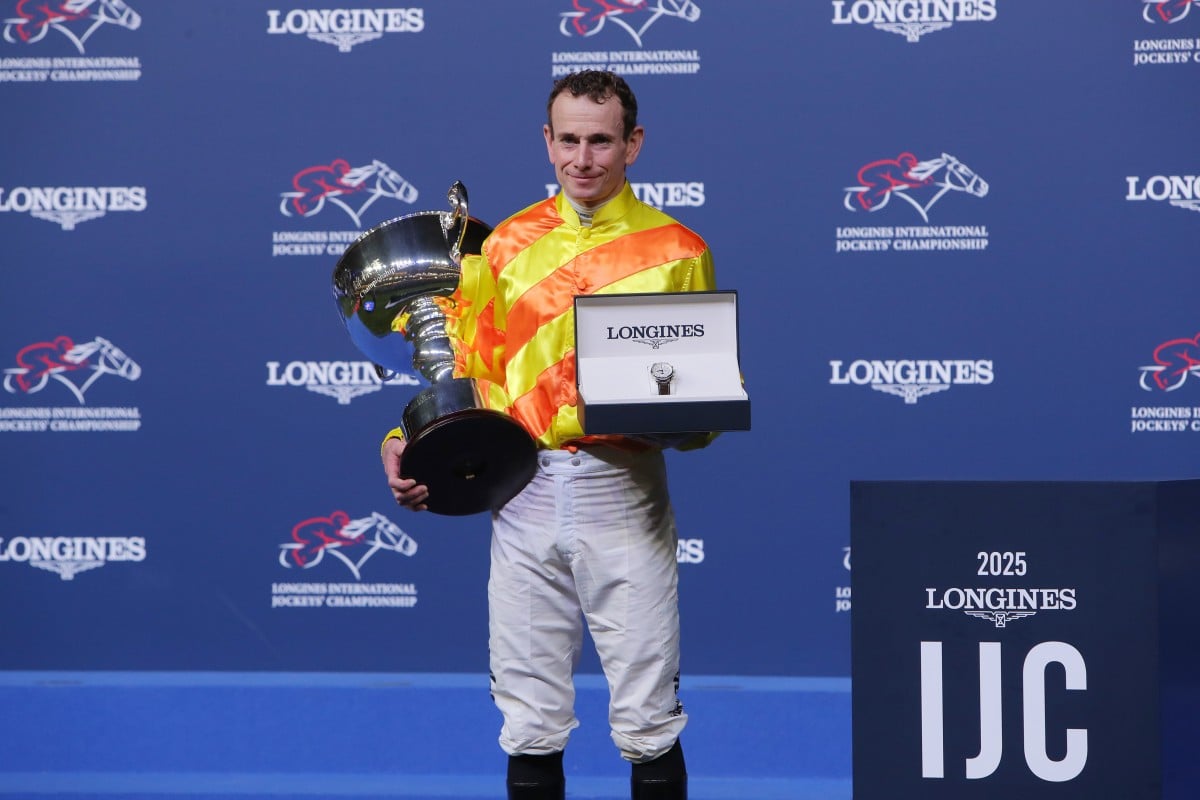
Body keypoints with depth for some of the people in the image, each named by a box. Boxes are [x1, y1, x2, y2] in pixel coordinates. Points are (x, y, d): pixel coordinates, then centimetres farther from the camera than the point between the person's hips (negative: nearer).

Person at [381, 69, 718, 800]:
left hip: (623, 487, -2)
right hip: (524, 489, 3)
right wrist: (407, 444, -2)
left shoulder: (676, 251, 3)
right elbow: (464, 366, 12)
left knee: (647, 718, 0)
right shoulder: (508, 245, 10)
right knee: (530, 718, 7)